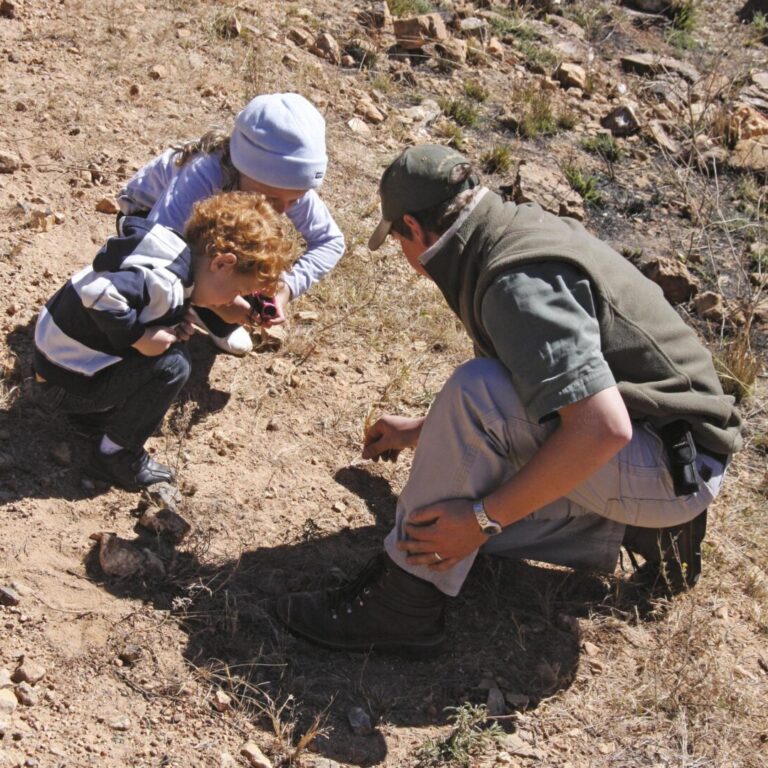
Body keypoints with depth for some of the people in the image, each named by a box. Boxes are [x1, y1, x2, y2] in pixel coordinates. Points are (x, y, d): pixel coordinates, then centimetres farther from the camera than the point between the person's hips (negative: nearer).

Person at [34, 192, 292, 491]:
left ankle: (101, 407, 16)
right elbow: (97, 293, -42)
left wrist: (175, 321, 0)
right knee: (172, 366, -19)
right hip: (65, 381, -9)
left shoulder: (174, 251, -1)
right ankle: (115, 455, -4)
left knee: (172, 344, 10)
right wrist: (139, 338, -27)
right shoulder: (166, 281, -29)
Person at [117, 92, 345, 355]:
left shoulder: (287, 182, -30)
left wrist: (288, 285, -37)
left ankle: (216, 323, 6)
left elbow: (331, 240, -22)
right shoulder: (204, 176, -45)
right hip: (146, 215, -4)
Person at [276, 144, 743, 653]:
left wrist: (483, 518, -26)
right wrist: (421, 431, 30)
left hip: (675, 467, -9)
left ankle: (405, 601, -18)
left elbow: (602, 428, -35)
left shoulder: (520, 283, -26)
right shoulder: (521, 228, 5)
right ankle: (637, 527, 12)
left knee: (477, 391, -28)